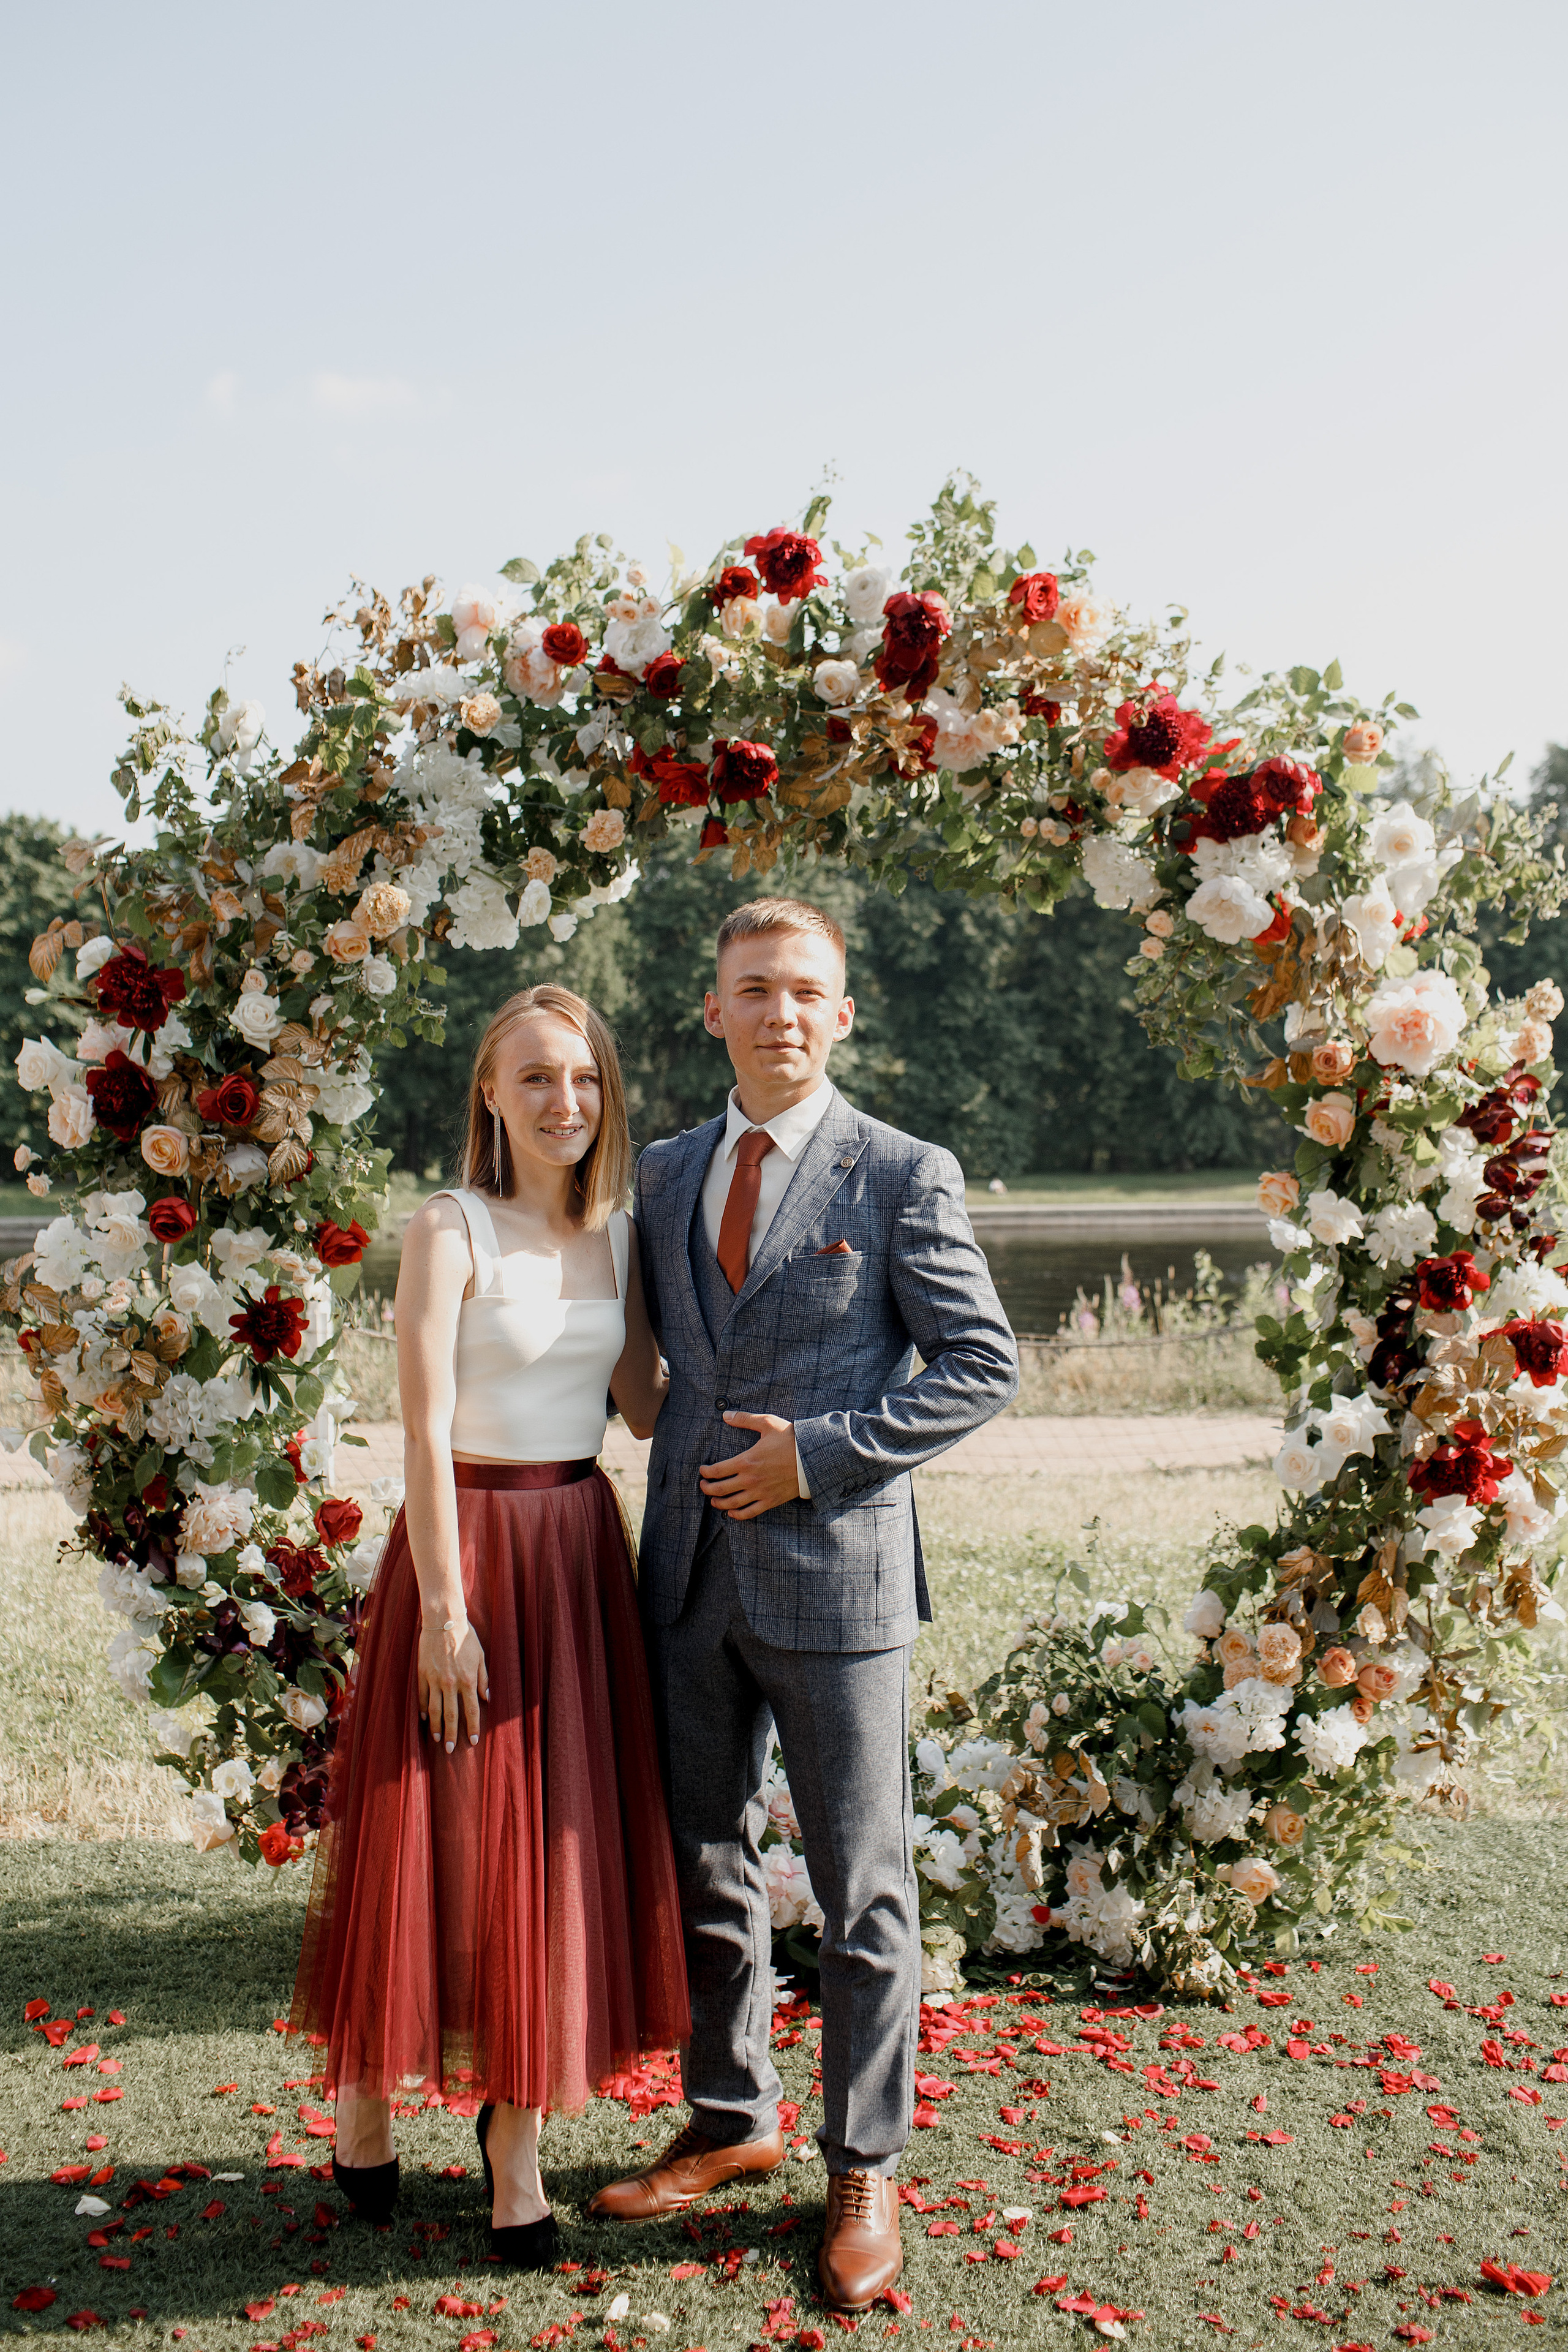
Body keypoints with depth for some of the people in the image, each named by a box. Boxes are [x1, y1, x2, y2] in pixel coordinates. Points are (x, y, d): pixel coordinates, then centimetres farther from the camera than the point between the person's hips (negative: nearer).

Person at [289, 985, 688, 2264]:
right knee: (440, 1835, 5)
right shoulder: (451, 1231, -11)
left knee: (564, 1835, 10)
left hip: (581, 1545, 6)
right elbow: (425, 1429, -14)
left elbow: (645, 1402, 10)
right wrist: (446, 1608, -17)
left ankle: (518, 2127, 24)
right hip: (468, 1538, -5)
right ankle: (365, 2101, 28)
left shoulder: (615, 1234, 7)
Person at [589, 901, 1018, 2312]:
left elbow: (984, 1364, -6)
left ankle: (865, 2170, 21)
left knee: (863, 1890, 5)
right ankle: (731, 2124, 33)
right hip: (692, 1567, 5)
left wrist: (820, 1453, -13)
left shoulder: (904, 1177, -4)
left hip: (835, 1567, -5)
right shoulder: (664, 1176, 11)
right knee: (703, 1870, 15)